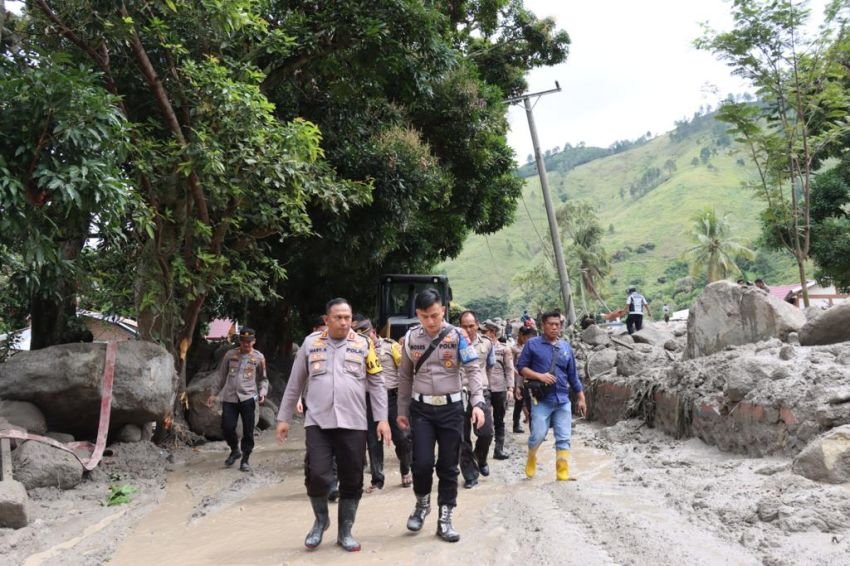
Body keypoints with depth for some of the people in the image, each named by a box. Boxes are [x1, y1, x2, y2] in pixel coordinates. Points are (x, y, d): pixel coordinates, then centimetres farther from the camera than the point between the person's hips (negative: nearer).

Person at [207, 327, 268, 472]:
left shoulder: (259, 357, 6)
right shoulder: (230, 354, 8)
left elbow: (263, 379, 13)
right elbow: (222, 376, 15)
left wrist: (262, 392, -3)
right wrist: (214, 394, 13)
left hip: (248, 398, -1)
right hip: (229, 397, 1)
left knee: (248, 431, -1)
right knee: (227, 427, -3)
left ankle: (245, 459, 14)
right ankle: (234, 450, 25)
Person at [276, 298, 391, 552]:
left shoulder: (363, 345, 3)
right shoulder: (311, 343, 4)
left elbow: (376, 384, 5)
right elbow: (295, 384, 11)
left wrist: (382, 419, -1)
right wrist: (284, 418, 11)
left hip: (353, 424, 1)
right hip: (317, 422, 0)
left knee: (351, 481, 6)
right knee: (316, 475, -10)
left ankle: (345, 531, 25)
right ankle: (321, 519, 19)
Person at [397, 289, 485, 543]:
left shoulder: (457, 336, -6)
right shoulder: (410, 338, 1)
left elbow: (474, 370, -8)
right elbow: (405, 377, 9)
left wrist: (478, 403, -20)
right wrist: (402, 410, 11)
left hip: (451, 408, -1)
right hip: (421, 408, 1)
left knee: (448, 465, 6)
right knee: (422, 462, -7)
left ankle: (445, 519, 19)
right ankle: (422, 504, 23)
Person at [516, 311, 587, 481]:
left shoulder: (566, 346, 10)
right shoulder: (533, 344, -1)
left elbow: (573, 375, 14)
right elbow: (521, 367, -1)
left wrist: (581, 398, 13)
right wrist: (539, 376, -15)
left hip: (563, 400, 4)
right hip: (541, 399, -4)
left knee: (564, 438, 3)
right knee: (538, 435, -6)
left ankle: (563, 473, 11)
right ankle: (531, 460, 23)